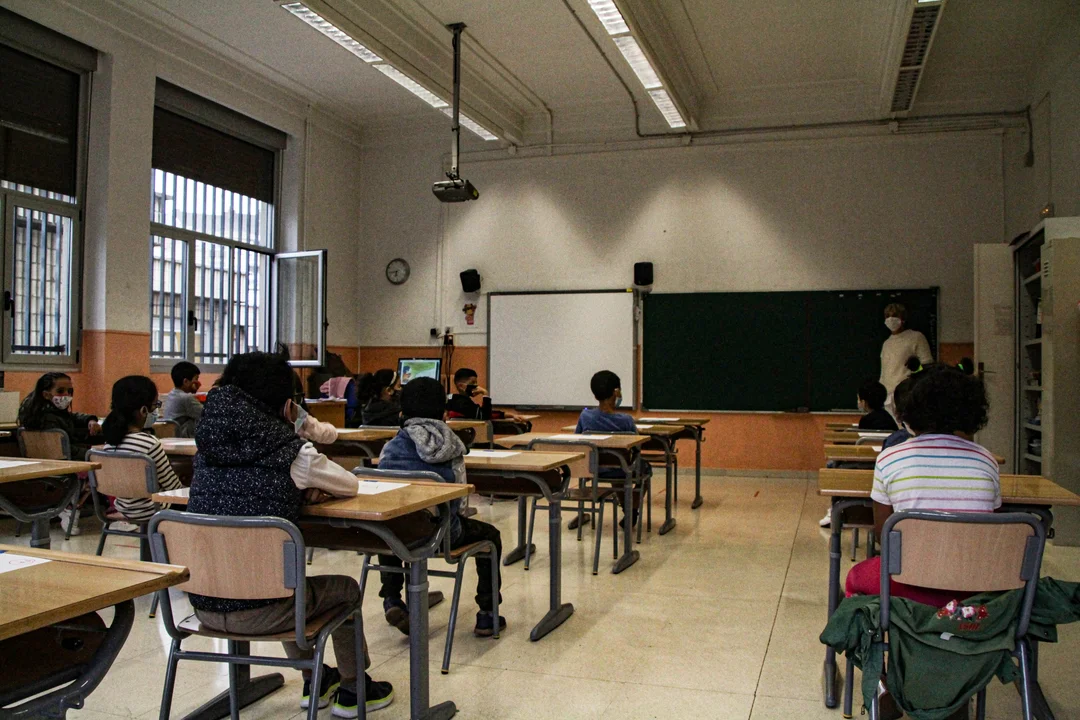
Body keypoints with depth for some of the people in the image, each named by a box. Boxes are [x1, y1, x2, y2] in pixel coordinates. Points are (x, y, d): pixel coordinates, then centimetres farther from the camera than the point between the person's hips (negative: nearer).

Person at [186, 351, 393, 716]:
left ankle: (316, 684, 48)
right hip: (255, 613, -6)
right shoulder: (292, 452, -14)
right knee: (347, 589, 22)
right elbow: (350, 485, 1)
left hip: (203, 604, 6)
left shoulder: (207, 447, 2)